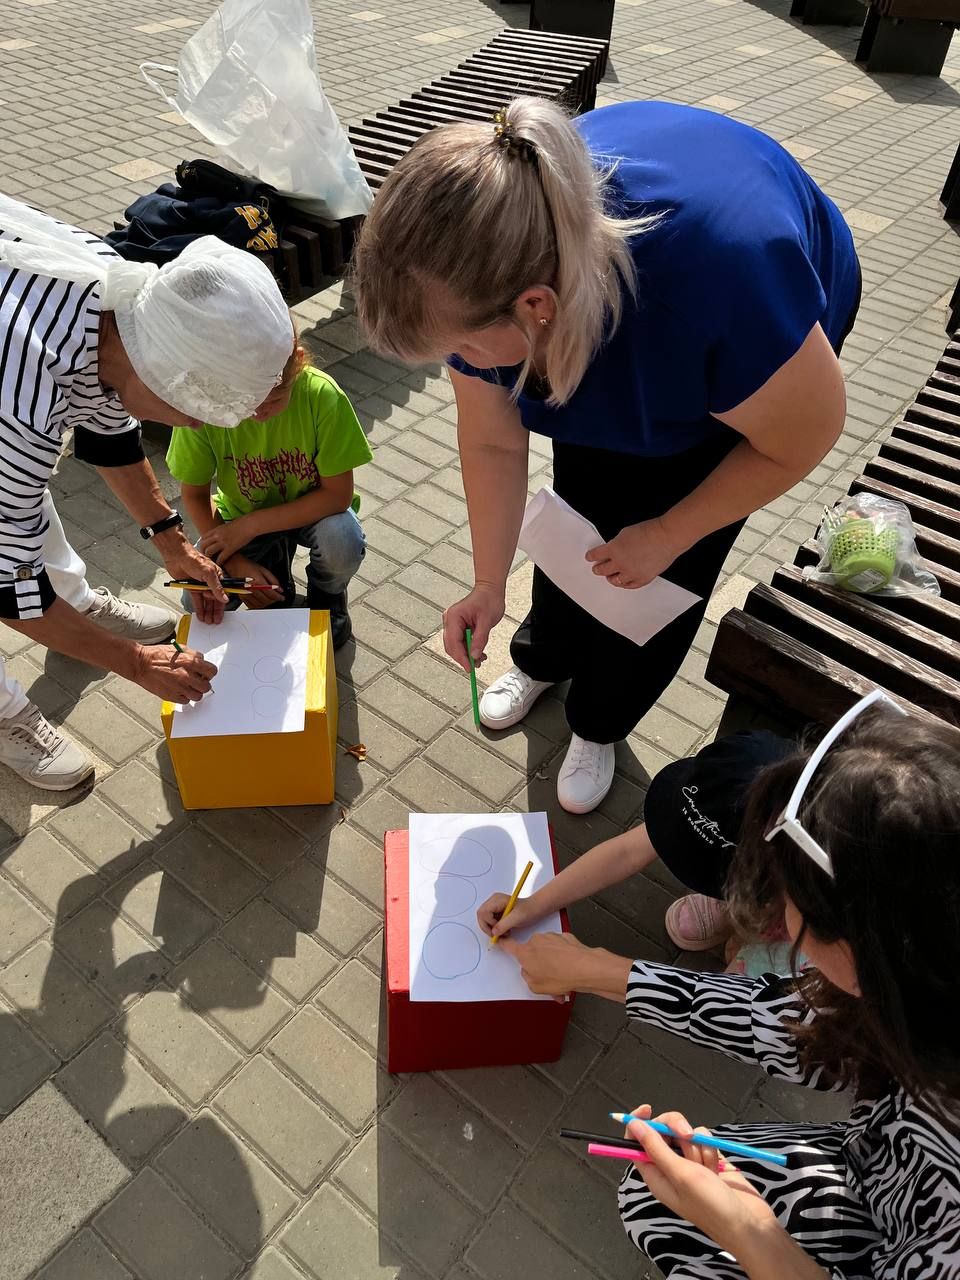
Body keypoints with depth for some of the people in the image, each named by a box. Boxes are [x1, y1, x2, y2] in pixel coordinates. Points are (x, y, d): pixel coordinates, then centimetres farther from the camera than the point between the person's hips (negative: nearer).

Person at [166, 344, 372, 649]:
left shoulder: (322, 394, -31)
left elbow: (338, 494, -23)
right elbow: (194, 494, -10)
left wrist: (250, 526, -27)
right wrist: (235, 563, -21)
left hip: (314, 509, -1)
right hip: (242, 516, 1)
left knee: (342, 544, -33)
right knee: (199, 603, -18)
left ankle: (327, 597, 4)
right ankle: (276, 590, 15)